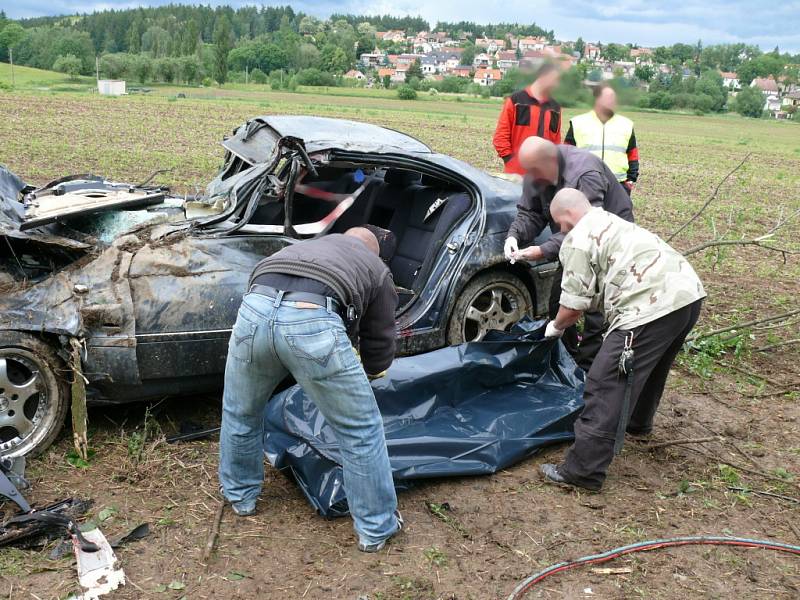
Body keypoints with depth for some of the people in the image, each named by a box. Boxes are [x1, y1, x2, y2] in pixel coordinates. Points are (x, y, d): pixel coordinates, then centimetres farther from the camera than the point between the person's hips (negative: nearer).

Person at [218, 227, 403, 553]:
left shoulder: (306, 245, 41)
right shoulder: (377, 270, 29)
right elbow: (379, 349, 29)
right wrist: (358, 378, 51)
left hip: (254, 309, 4)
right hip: (313, 322, -4)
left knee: (240, 413, 30)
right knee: (361, 430, 14)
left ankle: (240, 496, 49)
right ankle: (376, 529, 27)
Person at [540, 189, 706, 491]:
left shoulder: (578, 240, 1)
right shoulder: (612, 222, 29)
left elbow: (574, 305, -1)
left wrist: (555, 327, 20)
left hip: (653, 306, -10)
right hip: (689, 294, 10)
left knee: (606, 385, -6)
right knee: (650, 367, 32)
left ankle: (583, 471, -5)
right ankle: (638, 422, 56)